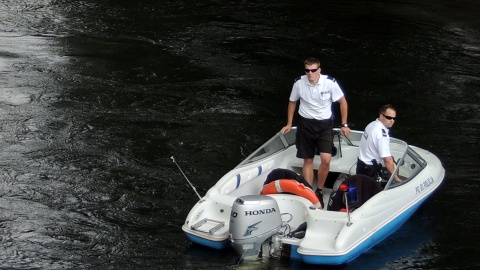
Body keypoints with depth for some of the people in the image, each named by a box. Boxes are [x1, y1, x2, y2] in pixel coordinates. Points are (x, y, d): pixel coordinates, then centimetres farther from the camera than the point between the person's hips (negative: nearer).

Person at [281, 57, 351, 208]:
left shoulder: (330, 83, -16)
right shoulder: (299, 83, -10)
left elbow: (343, 102, -3)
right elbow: (292, 102, 8)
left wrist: (344, 125, -2)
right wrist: (289, 124, 11)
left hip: (325, 124, -1)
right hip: (305, 124, 1)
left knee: (326, 159, -14)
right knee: (308, 160, 7)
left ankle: (319, 191, 7)